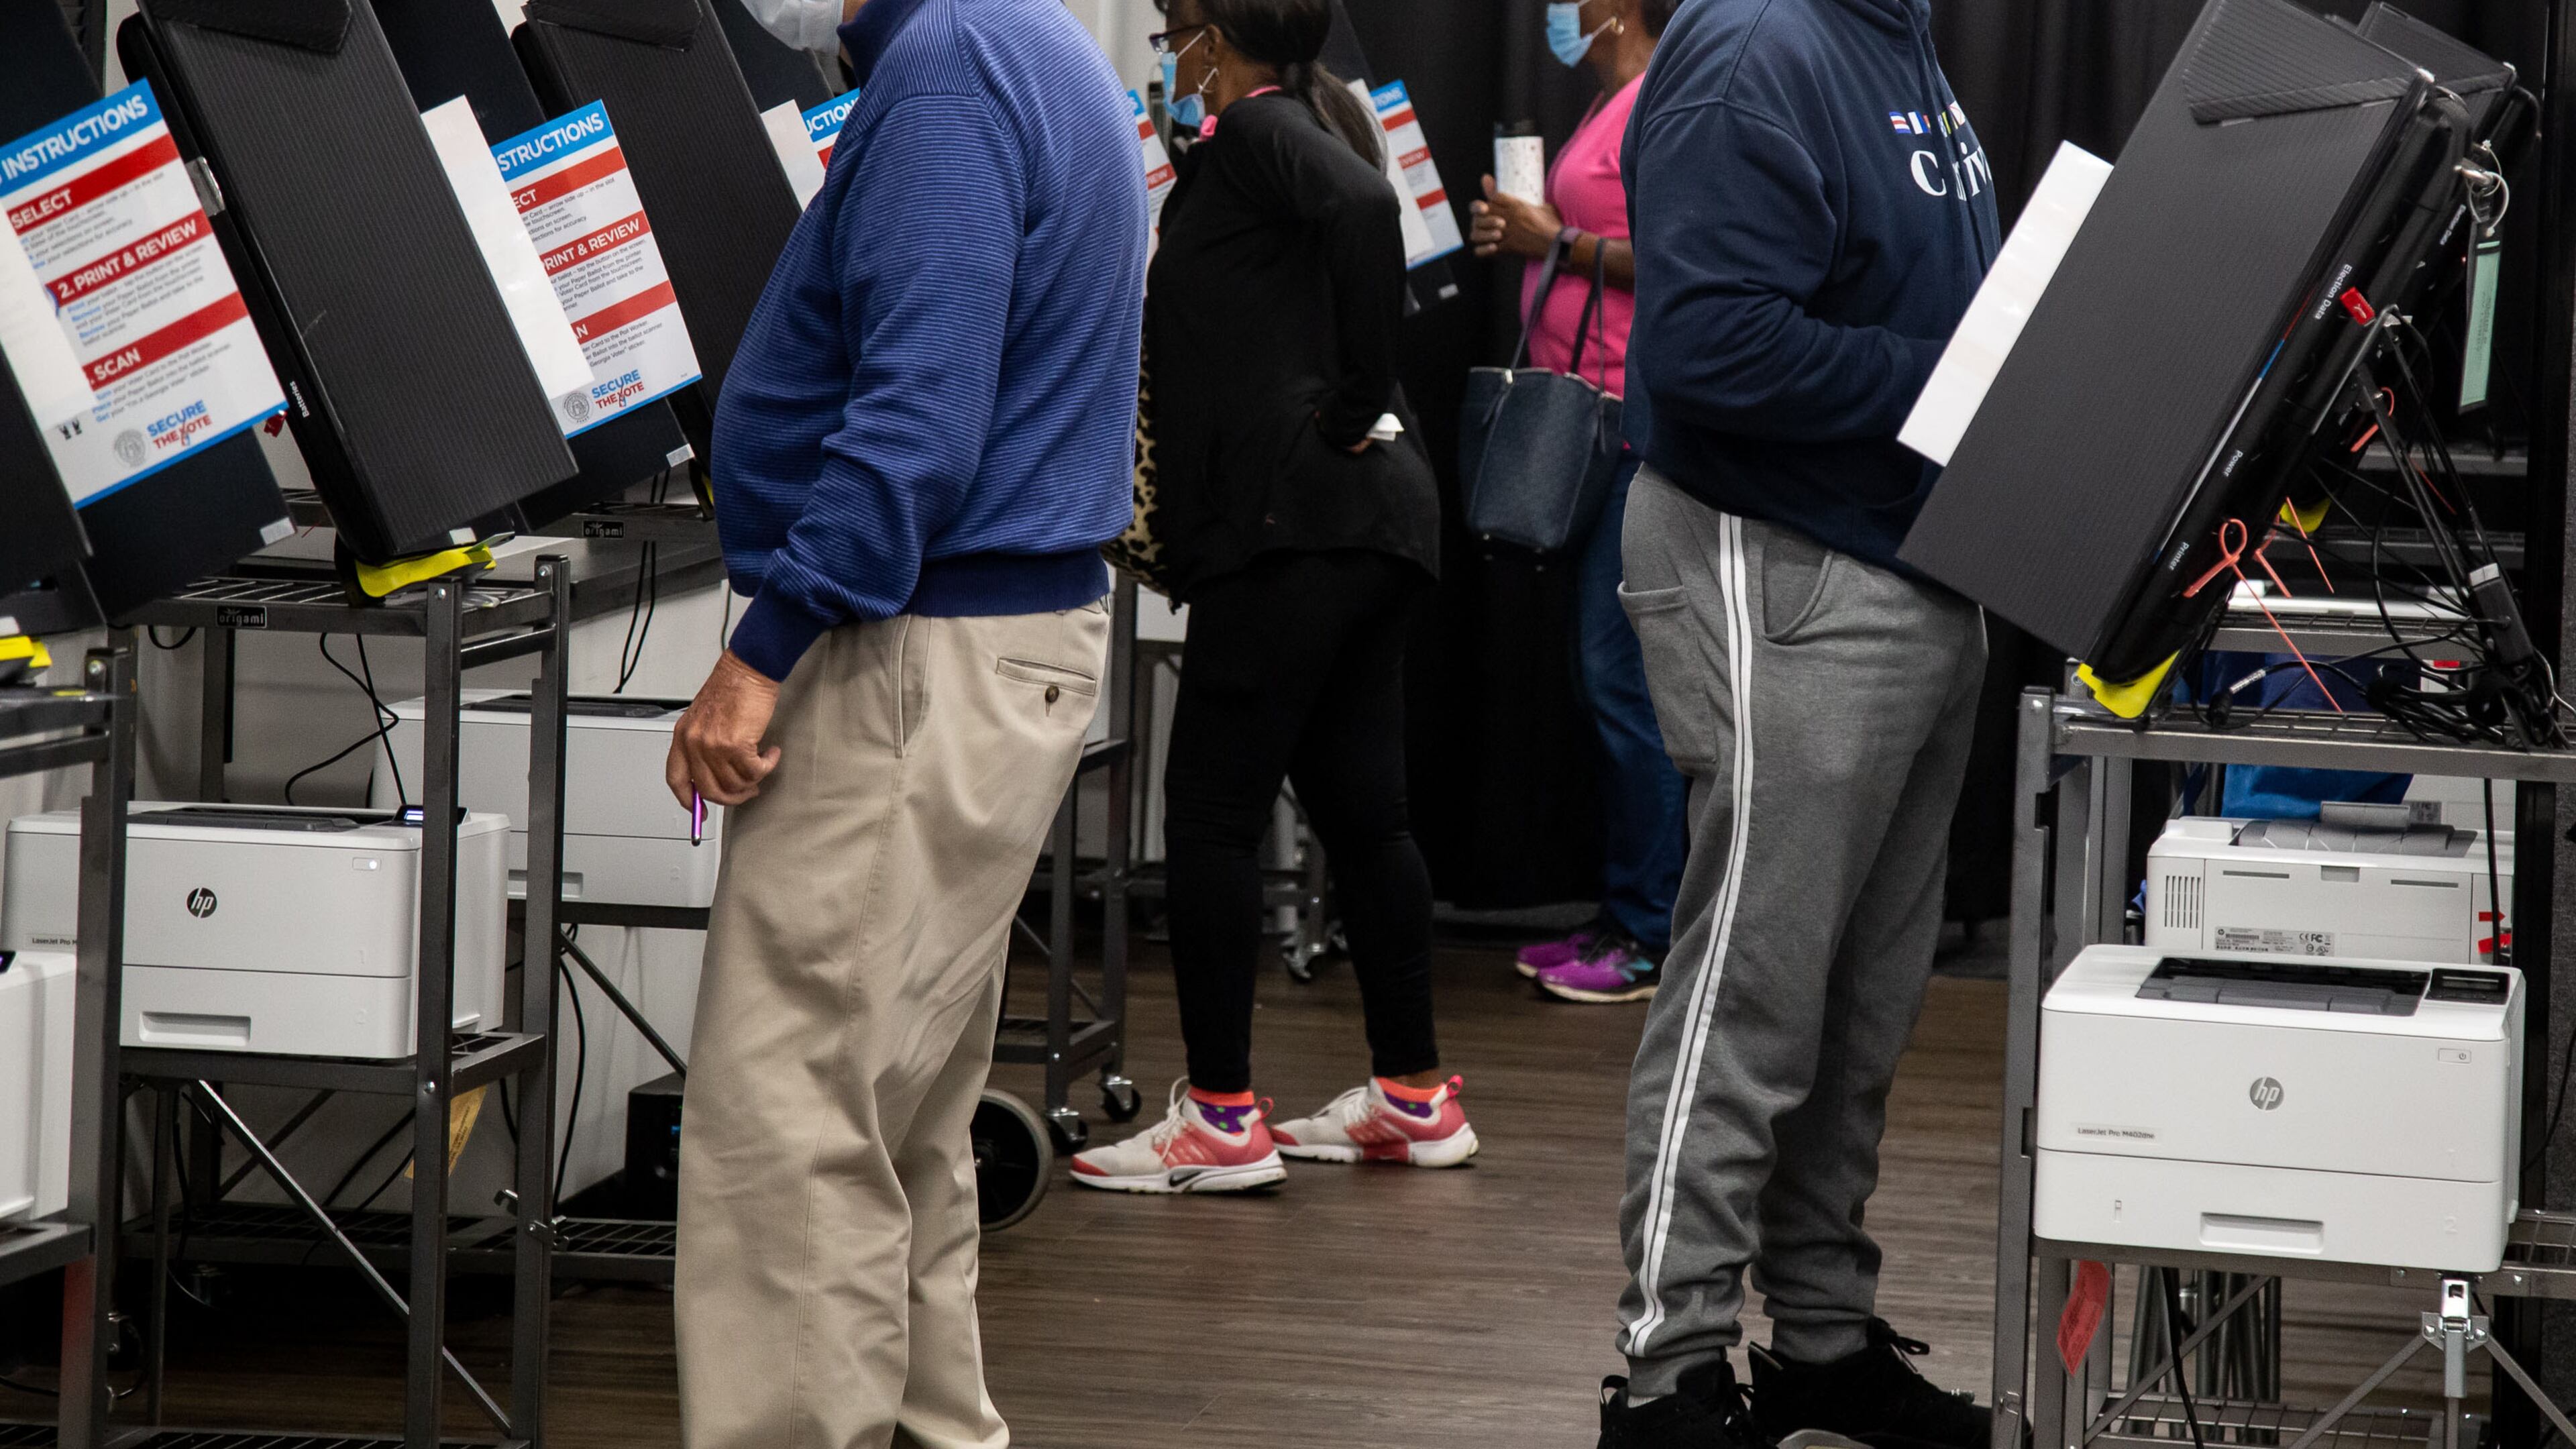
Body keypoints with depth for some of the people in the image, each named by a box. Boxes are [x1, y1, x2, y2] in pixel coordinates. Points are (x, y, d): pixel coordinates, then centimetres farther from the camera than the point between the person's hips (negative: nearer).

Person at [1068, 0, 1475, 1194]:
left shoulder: (1254, 131, -8)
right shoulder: (1301, 128, 20)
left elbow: (1363, 208, -26)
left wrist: (1354, 402, -21)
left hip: (1291, 514, -10)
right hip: (1373, 514, 10)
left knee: (1211, 814, -5)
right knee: (1359, 805, 13)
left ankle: (1220, 1118, -3)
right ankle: (1413, 1095, 18)